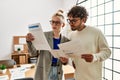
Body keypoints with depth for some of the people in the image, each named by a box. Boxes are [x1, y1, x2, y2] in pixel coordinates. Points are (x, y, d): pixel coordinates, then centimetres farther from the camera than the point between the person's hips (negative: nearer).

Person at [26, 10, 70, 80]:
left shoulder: (66, 40, -1)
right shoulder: (44, 35, -7)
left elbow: (65, 60, 7)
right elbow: (34, 53, -8)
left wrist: (65, 61, -15)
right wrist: (29, 41, -24)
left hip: (58, 73, 3)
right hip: (43, 72, -2)